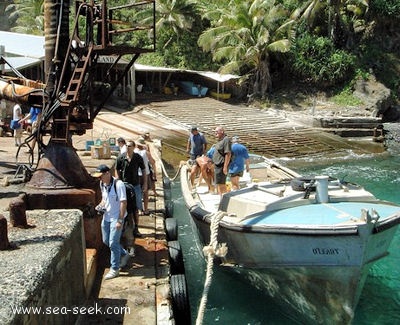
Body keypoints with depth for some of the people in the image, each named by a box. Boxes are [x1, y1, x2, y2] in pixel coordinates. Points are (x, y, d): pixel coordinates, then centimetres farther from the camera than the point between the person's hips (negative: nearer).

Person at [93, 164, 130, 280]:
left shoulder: (118, 184, -21)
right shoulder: (102, 184, 2)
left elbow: (123, 203, -21)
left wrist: (120, 220, -23)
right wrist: (101, 205, -2)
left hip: (116, 218, -8)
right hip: (106, 217, 8)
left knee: (113, 243, -6)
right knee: (106, 241, 16)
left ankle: (114, 269, 7)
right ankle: (124, 255, 38)